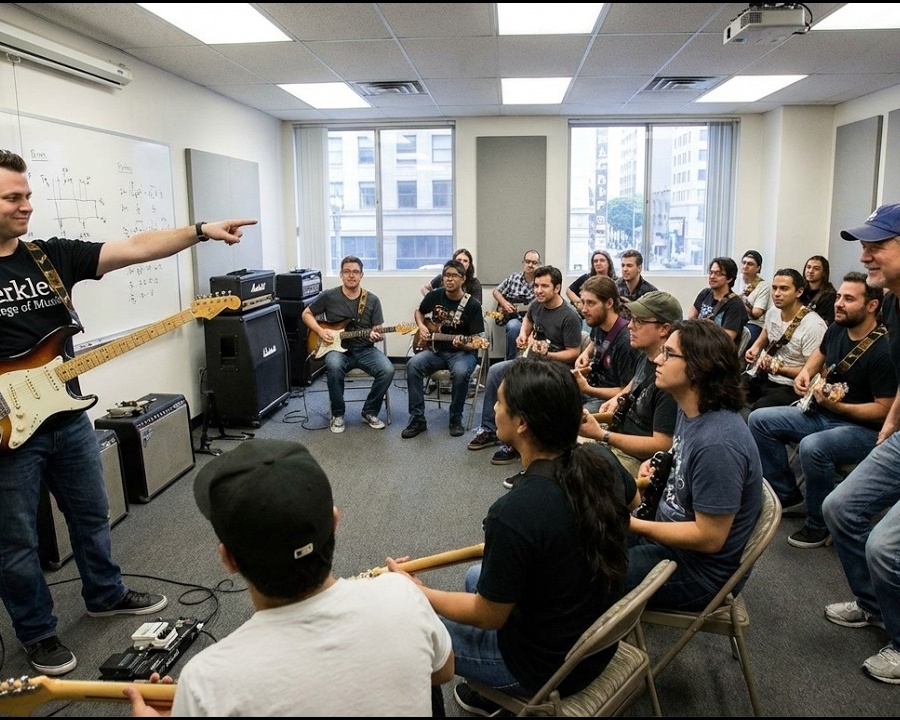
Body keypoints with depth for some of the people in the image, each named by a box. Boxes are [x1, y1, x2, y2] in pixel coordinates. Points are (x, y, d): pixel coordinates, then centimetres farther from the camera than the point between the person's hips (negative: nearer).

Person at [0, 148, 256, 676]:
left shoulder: (54, 255, 2)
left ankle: (106, 594, 41)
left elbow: (135, 248, -5)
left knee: (92, 515, 20)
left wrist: (200, 231, -13)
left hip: (68, 418, 5)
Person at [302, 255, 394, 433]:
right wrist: (320, 331, -6)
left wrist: (377, 336, -19)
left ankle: (370, 412, -2)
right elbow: (306, 314, 11)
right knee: (334, 366, -37)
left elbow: (378, 330, 6)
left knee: (387, 370, -26)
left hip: (365, 350, 2)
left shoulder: (372, 300, 4)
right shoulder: (329, 296, 0)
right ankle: (338, 415, -14)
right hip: (337, 348, -1)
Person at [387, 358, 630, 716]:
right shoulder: (598, 467, -13)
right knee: (476, 576, 27)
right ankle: (492, 692, 41)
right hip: (599, 640, 7)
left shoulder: (514, 514, -34)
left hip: (549, 666, -7)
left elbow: (488, 617, -20)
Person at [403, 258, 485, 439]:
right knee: (413, 364, -26)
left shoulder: (472, 305, -11)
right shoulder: (434, 296, 1)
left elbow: (477, 340, -12)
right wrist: (421, 327, 2)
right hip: (436, 349, 4)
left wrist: (463, 344, -33)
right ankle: (417, 419, -18)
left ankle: (456, 419, -14)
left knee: (460, 372, -37)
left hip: (462, 352, -3)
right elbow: (419, 311, 22)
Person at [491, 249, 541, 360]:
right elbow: (495, 291, 17)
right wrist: (504, 303, 2)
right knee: (514, 326, -33)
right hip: (514, 318, 1)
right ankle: (510, 362, -18)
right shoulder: (513, 278, 7)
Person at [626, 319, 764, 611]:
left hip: (700, 570, -9)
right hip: (670, 534, 9)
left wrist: (632, 524, -23)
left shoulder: (718, 444, -32)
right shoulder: (689, 409, -1)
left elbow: (709, 538, -27)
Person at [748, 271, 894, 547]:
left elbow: (884, 409, -21)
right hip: (821, 413, 9)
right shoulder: (837, 328, 0)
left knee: (812, 447, -36)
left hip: (864, 428, -8)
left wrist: (838, 406, -31)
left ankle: (819, 525, -12)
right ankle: (786, 493, 11)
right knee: (759, 420, -1)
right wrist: (806, 371, 7)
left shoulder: (883, 351, -23)